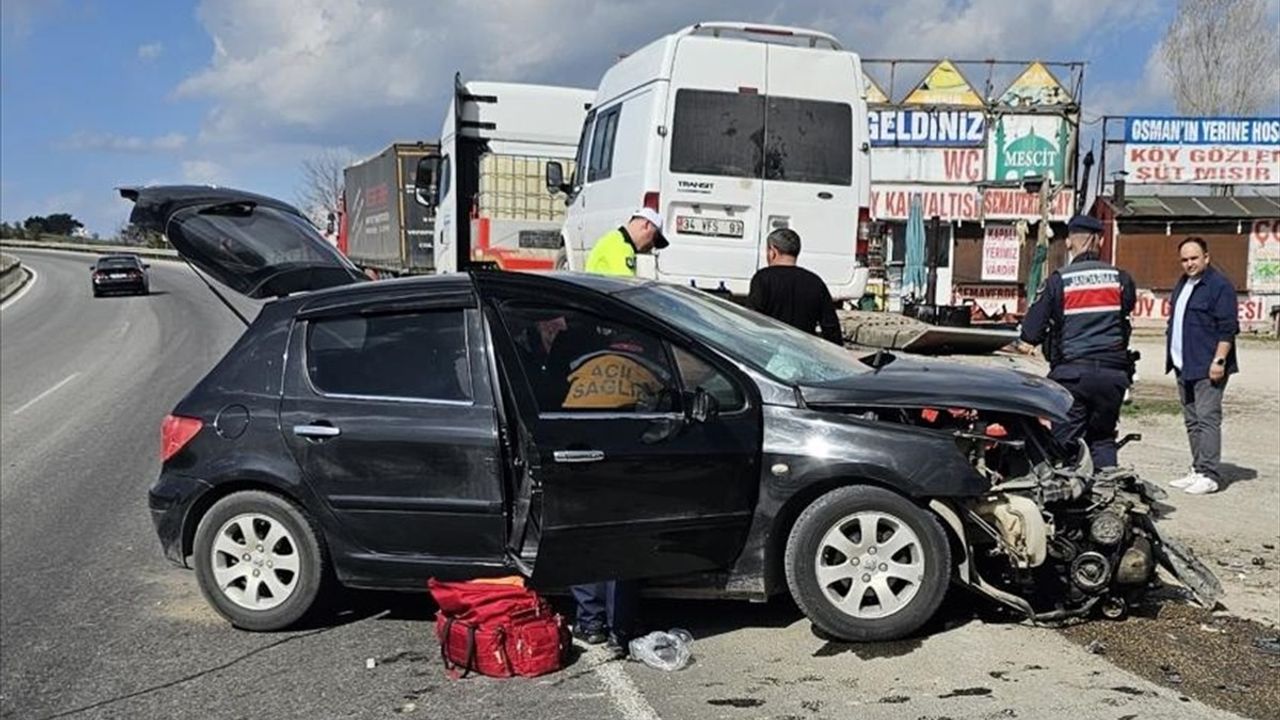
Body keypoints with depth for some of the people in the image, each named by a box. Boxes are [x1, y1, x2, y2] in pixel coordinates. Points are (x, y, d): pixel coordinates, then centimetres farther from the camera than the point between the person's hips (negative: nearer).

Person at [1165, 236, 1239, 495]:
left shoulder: (1220, 285, -10)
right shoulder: (1182, 284, 17)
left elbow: (1228, 328, -14)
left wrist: (1219, 360, -19)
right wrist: (1172, 357, 20)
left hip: (1207, 368, -9)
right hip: (1184, 367, 9)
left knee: (1207, 419, -10)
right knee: (1192, 421, 12)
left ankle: (1209, 475, -9)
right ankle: (1198, 471, 18)